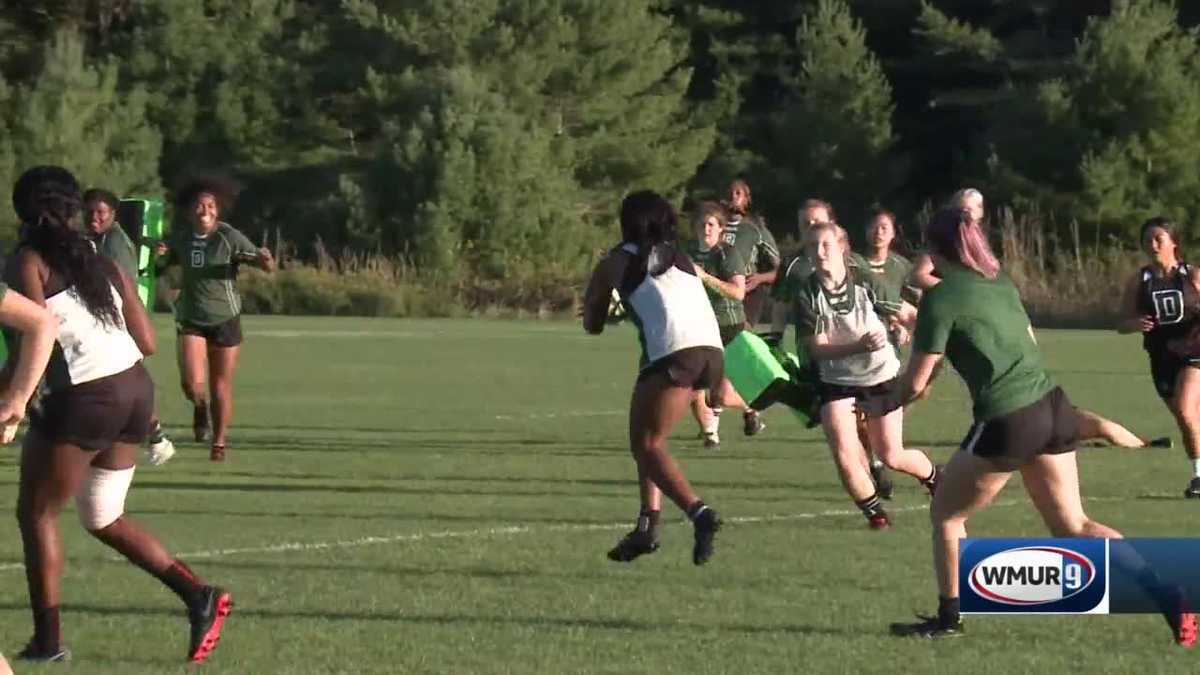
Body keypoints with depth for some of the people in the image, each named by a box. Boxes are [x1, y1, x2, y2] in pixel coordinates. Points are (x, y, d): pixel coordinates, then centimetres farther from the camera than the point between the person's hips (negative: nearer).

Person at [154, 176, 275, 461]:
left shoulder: (229, 237, -11)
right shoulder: (179, 239, -1)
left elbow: (266, 266, -13)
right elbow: (161, 265, 13)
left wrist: (264, 260, -38)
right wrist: (158, 254, -11)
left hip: (225, 319, -2)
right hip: (191, 319, 2)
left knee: (221, 386, 4)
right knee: (192, 383, -14)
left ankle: (219, 443, 21)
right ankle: (200, 407, 21)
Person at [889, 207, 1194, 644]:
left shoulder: (941, 297, -8)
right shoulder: (999, 281, 14)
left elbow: (914, 384, -5)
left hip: (1007, 423, -7)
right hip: (1054, 409, 7)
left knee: (945, 514, 15)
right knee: (1073, 528, 14)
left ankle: (948, 619, 20)